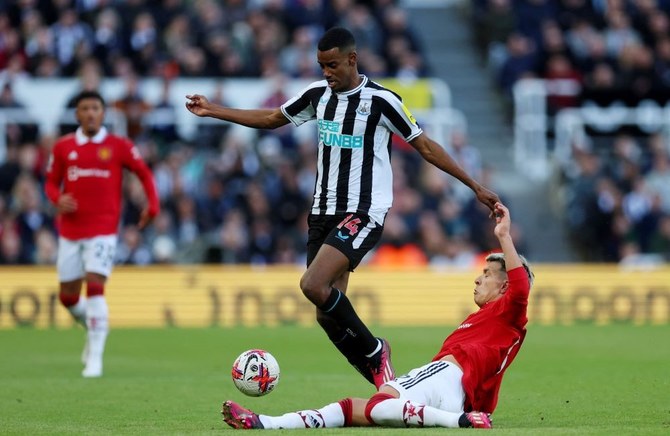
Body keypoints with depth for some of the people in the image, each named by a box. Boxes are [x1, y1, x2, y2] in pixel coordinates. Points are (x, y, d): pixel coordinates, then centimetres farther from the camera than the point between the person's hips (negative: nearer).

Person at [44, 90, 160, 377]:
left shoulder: (119, 147, 0)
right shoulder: (63, 147, 5)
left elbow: (144, 173, 10)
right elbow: (51, 182, 12)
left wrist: (152, 205, -3)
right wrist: (58, 199, -9)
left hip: (103, 230, -3)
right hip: (70, 232, 3)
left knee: (95, 286, -18)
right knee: (68, 297, 6)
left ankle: (95, 356, -15)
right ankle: (92, 325, 39)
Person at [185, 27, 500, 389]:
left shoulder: (381, 101, -10)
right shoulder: (317, 94, 7)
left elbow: (426, 147, -3)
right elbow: (272, 118, 22)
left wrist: (476, 187, -2)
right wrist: (212, 111, 19)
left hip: (363, 213, -7)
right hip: (323, 212, 7)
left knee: (313, 285, -25)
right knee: (327, 315, 3)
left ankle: (374, 351, -5)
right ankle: (383, 382, 14)